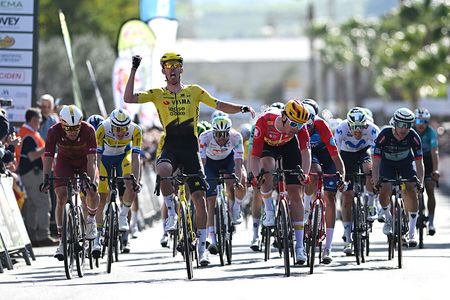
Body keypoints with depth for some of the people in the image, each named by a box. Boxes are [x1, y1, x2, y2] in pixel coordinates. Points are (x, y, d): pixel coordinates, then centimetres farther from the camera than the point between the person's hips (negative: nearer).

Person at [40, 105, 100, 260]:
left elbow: (92, 159, -34)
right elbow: (48, 157, -31)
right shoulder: (54, 131, -29)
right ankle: (61, 239, -11)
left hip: (84, 161, -1)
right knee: (61, 196, -17)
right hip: (65, 161, 1)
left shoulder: (88, 130, -31)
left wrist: (91, 181, -45)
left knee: (92, 193, -23)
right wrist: (46, 179, -45)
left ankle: (91, 218, 9)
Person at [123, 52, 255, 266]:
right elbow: (128, 98, -3)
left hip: (191, 150, 1)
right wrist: (134, 70, -8)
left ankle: (202, 247, 7)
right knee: (162, 171, -37)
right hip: (170, 148, -1)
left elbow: (220, 106, 3)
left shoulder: (194, 91, 9)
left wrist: (242, 108, -14)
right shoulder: (157, 94, 7)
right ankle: (171, 214, -17)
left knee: (199, 199, -3)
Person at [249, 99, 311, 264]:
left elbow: (305, 151, -31)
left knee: (295, 194, -7)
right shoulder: (264, 121, -38)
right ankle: (269, 211, -11)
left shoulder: (299, 125, -32)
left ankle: (299, 247, -4)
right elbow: (255, 155, -36)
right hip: (268, 144, -1)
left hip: (289, 145, 1)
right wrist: (257, 175, -48)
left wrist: (305, 174, -44)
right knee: (267, 172, -37)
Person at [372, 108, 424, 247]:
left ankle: (412, 233, -12)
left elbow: (419, 163, -24)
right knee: (384, 191, -21)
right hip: (387, 163, -1)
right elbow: (376, 162, -30)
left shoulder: (413, 137, -27)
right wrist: (376, 183, -40)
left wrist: (420, 183, -36)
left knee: (411, 191, -18)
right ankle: (388, 218, 12)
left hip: (406, 163, 1)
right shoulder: (384, 135, -32)